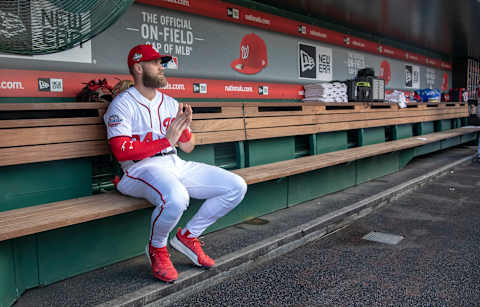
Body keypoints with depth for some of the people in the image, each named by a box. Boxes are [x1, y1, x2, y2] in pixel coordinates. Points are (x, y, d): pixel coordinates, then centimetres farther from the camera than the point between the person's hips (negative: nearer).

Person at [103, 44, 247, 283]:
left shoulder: (171, 103, 18)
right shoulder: (123, 104, -2)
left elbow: (188, 147, 18)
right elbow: (121, 152, -16)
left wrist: (185, 128, -4)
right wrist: (166, 141, -14)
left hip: (177, 166, 7)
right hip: (142, 169, -7)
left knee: (237, 187, -4)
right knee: (176, 198, -40)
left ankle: (187, 237, 8)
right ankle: (156, 249, -5)